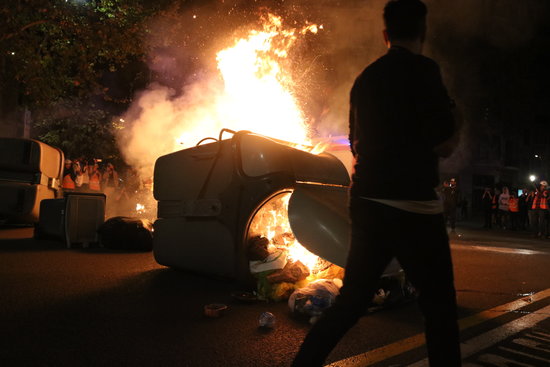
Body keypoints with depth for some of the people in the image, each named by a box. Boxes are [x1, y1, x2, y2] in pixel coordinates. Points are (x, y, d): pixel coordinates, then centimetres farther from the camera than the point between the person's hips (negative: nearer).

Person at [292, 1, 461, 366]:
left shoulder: (365, 78, 14)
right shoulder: (423, 70, -7)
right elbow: (445, 144, -10)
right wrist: (453, 122, 11)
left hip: (367, 202, 7)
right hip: (411, 205, -7)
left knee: (353, 297, 15)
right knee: (439, 306, 7)